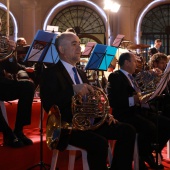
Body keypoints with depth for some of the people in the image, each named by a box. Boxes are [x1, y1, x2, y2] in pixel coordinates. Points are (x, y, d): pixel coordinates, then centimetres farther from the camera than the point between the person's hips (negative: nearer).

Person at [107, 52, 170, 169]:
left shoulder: (130, 77, 22)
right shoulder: (115, 76, -6)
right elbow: (112, 101, -19)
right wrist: (132, 100, -27)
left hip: (139, 111, 9)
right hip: (125, 114, -9)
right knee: (150, 128, -32)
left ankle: (149, 153, 10)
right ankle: (142, 157, -8)